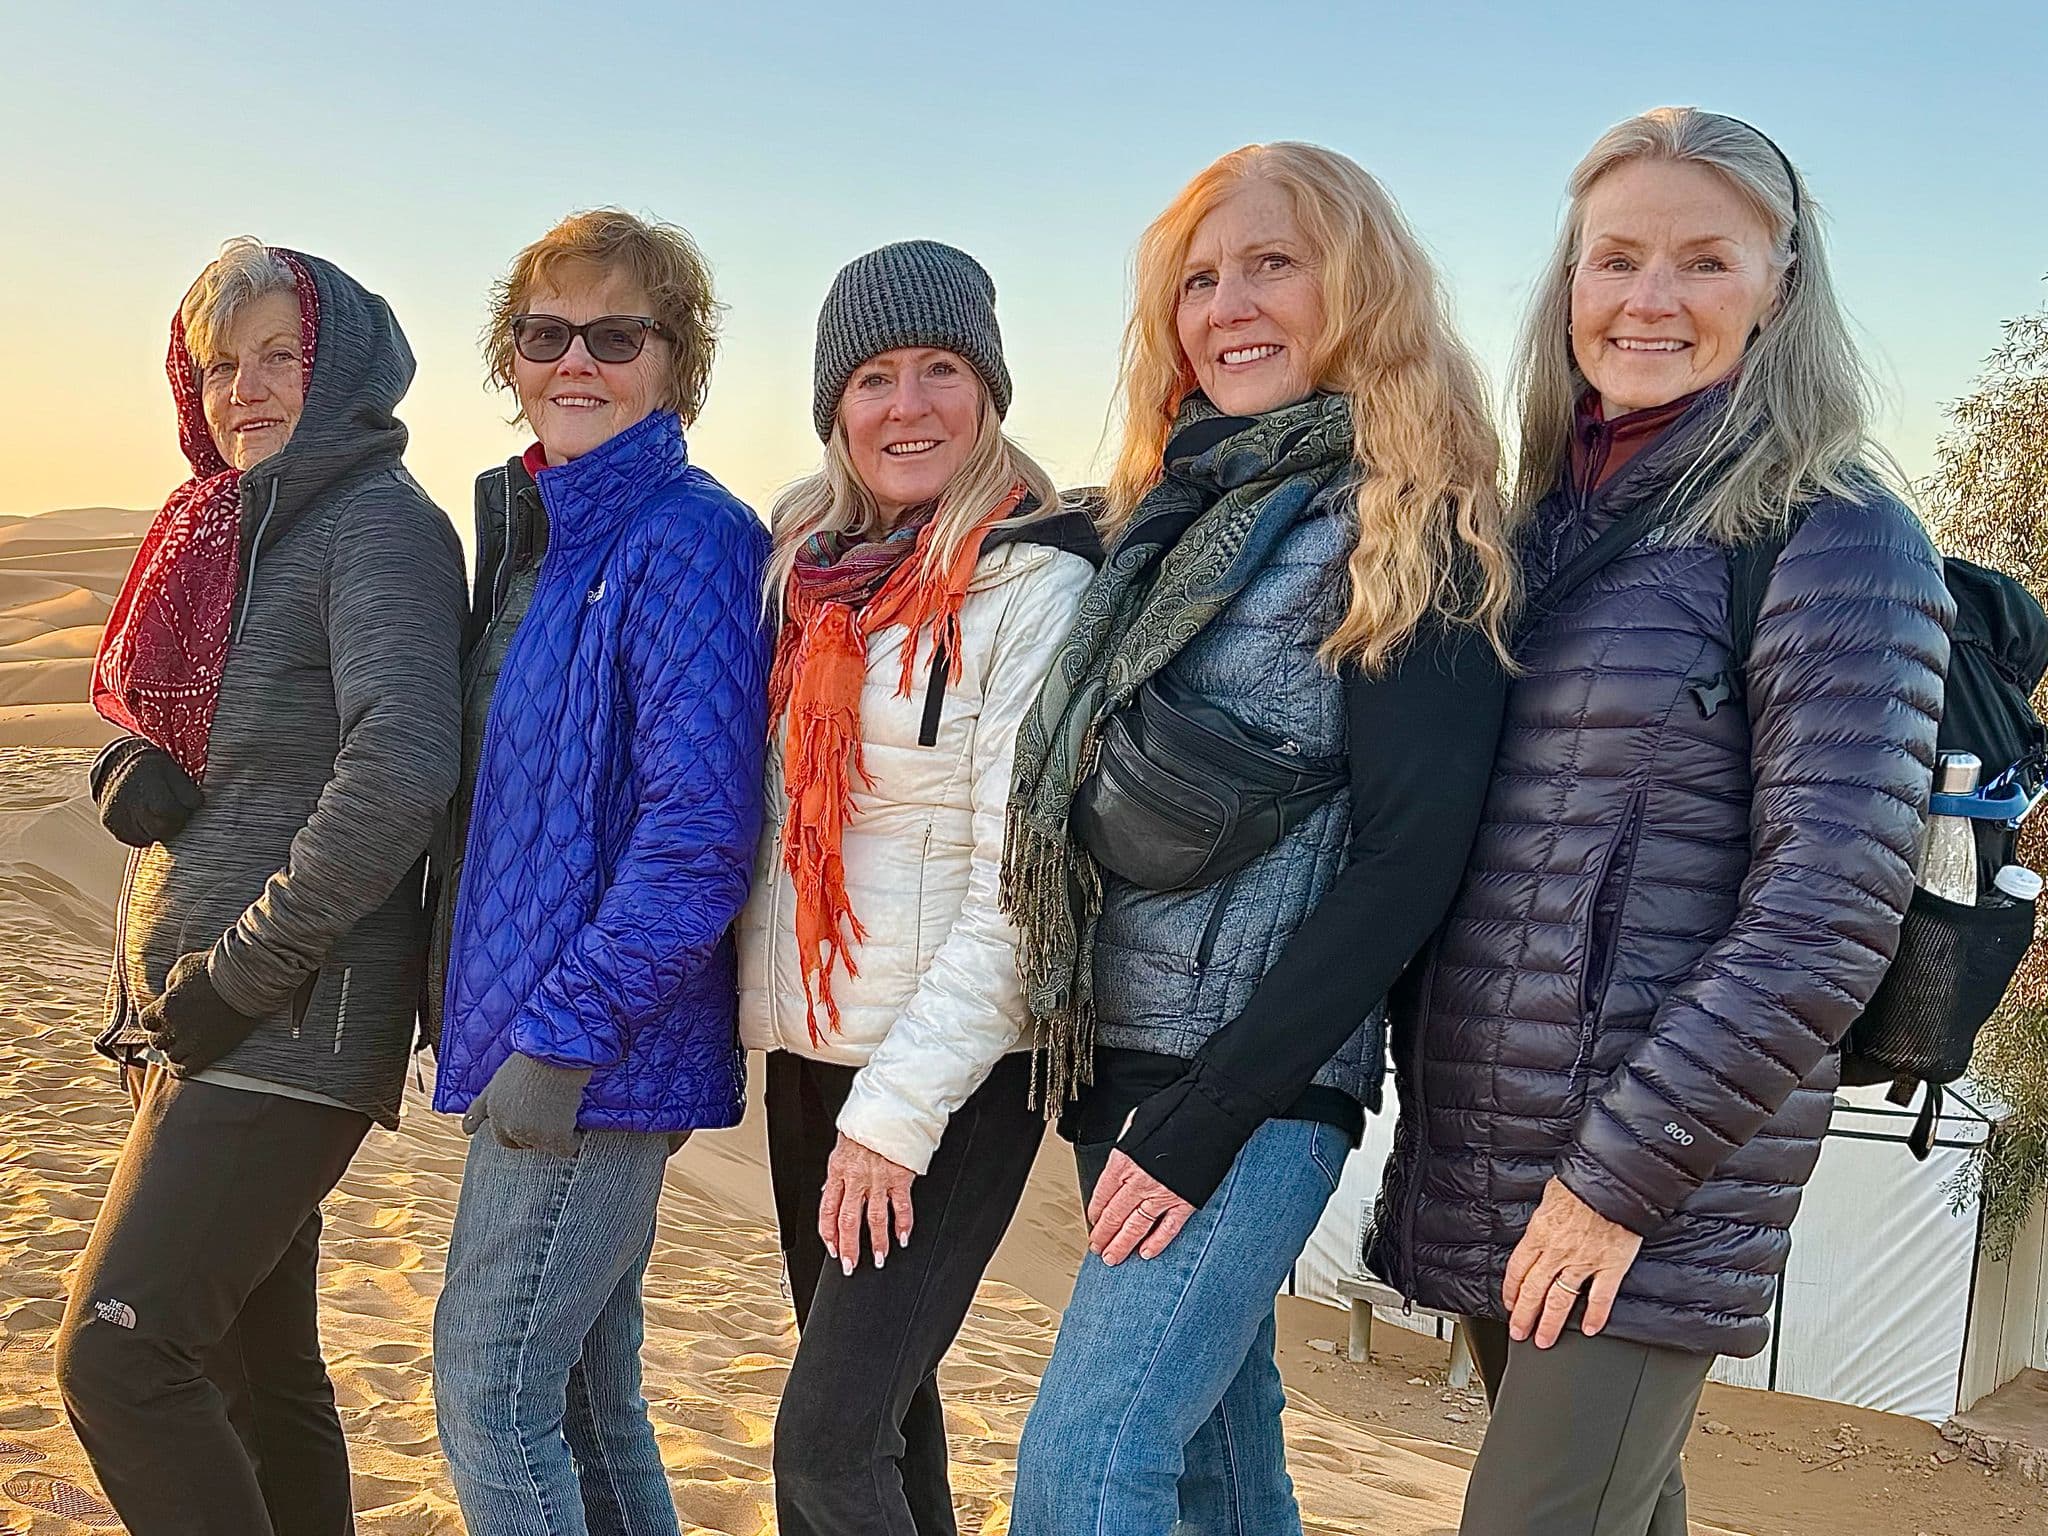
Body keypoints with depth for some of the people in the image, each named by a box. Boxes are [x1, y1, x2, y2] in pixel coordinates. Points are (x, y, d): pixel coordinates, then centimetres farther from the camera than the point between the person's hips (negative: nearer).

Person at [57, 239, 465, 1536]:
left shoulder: (379, 523, -11)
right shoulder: (228, 530, 15)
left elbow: (401, 766, -25)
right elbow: (145, 719, 22)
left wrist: (247, 969, -21)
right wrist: (127, 773, -3)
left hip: (292, 1025, -9)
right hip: (192, 1022, 9)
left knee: (117, 1356, -12)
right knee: (253, 1368, 15)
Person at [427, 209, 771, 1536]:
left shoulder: (687, 538, -14)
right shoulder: (531, 529, 13)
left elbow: (700, 826, -21)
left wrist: (564, 1032, -20)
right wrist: (491, 1017, 17)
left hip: (604, 1052, -9)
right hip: (531, 1038, 9)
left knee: (493, 1399, -3)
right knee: (586, 1396, 17)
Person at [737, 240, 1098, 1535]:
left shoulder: (1037, 584, -12)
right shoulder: (808, 565, 8)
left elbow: (1020, 888, -16)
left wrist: (898, 1110, -17)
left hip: (950, 1076, -7)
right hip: (807, 1051, 7)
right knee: (878, 1403, 17)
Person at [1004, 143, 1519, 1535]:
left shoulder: (1408, 531, -8)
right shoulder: (1187, 508, 14)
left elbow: (1410, 857, -15)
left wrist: (1206, 1117, -17)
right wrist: (1118, 1089, 11)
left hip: (1255, 1086, -7)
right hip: (1121, 1066, 7)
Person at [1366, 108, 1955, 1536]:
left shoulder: (1835, 537, -10)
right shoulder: (1544, 523, 10)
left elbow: (1826, 914, -16)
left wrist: (1621, 1174, -17)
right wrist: (1429, 1100, 10)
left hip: (1651, 1193, -6)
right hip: (1480, 1163, 6)